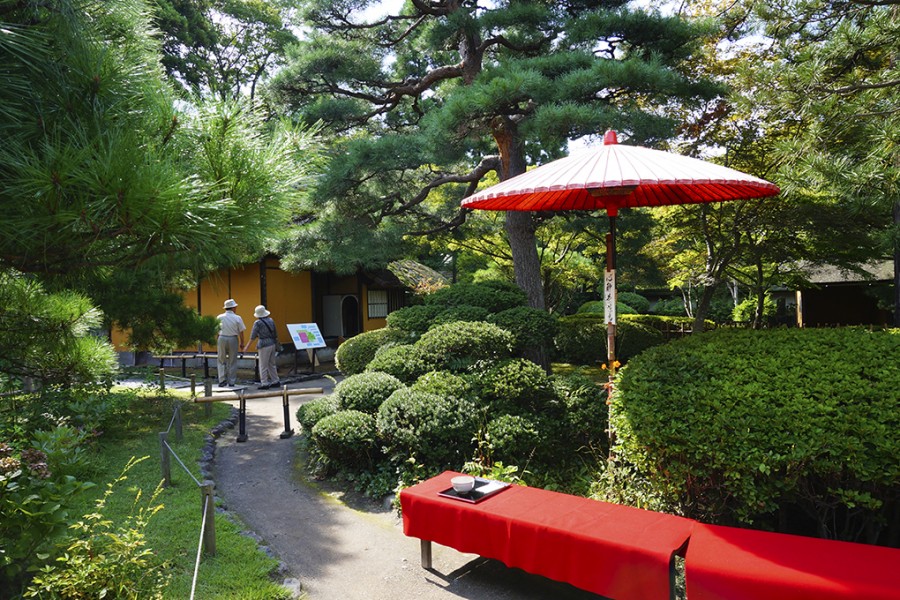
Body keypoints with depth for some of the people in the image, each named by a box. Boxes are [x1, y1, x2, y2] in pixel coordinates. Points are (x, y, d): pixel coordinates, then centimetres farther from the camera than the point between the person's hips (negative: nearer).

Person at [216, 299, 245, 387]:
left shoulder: (219, 317, 0)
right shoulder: (237, 318, -5)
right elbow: (241, 332, -3)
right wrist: (242, 343, 9)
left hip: (222, 339, 1)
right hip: (233, 340, -1)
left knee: (221, 361, 12)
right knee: (232, 362, 8)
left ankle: (222, 380, 0)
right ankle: (231, 383, 11)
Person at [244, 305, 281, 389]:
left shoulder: (258, 323, -10)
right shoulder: (271, 320, 8)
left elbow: (253, 336, -6)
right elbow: (275, 333, 13)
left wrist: (247, 346, 4)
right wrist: (276, 345, 22)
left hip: (264, 345, -7)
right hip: (272, 344, 7)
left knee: (263, 365, 0)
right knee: (272, 364, 15)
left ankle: (264, 384, 2)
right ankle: (275, 381, 19)